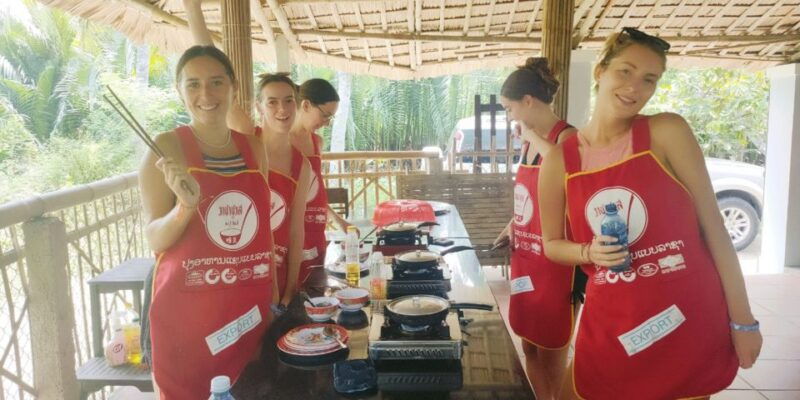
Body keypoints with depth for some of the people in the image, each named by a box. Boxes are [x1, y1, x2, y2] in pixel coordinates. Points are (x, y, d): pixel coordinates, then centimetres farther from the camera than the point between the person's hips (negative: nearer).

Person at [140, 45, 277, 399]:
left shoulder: (253, 148, 5)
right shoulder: (166, 148, -8)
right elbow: (155, 240, -9)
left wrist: (274, 292, 15)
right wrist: (186, 206, -28)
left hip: (250, 307, 4)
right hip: (187, 308, -4)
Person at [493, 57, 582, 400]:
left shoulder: (566, 139, -15)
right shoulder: (528, 142, 9)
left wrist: (535, 138, -26)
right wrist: (513, 227, 8)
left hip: (556, 262, -8)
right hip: (526, 259, 8)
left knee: (551, 355, 7)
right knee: (530, 346, 19)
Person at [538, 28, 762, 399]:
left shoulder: (668, 132, -6)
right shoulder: (559, 161, -2)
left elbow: (712, 223, -5)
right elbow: (552, 244, 9)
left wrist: (742, 319, -4)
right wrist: (589, 253, -13)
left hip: (691, 318, -1)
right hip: (612, 323, 1)